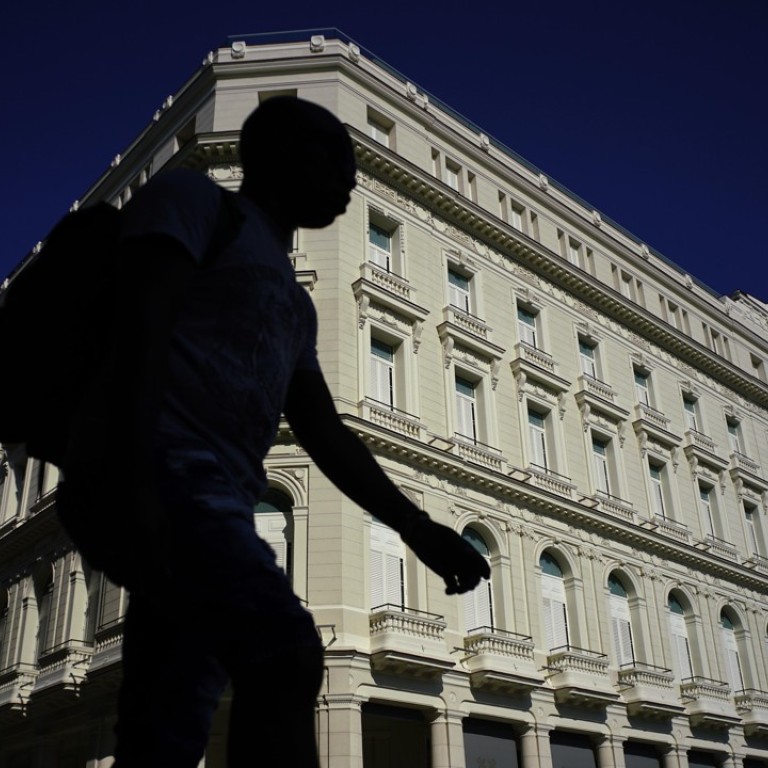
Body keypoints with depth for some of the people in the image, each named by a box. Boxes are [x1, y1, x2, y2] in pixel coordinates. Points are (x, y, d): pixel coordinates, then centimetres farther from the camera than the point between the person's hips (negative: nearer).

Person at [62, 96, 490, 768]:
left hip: (218, 496, 8)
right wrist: (133, 482, -22)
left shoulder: (294, 302, 30)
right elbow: (140, 328, -9)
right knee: (285, 652, -26)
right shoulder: (193, 198, 9)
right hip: (164, 472, -8)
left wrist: (417, 529, 14)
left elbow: (325, 434, 23)